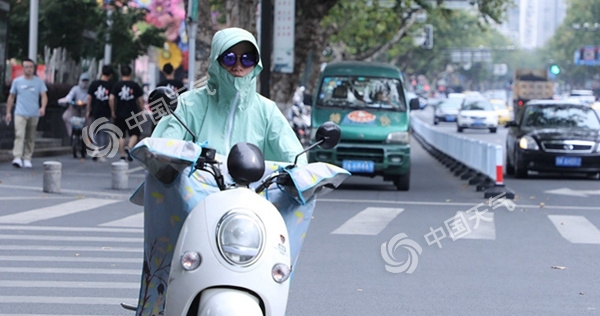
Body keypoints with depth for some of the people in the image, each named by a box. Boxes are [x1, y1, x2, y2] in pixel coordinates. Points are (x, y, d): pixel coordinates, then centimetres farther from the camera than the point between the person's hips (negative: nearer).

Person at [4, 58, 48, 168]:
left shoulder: (39, 82, 5)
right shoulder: (17, 81, 7)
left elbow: (44, 96, -1)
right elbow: (11, 97, 12)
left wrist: (43, 107, -21)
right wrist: (8, 112, 8)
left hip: (34, 114, 1)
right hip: (20, 113, -1)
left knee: (30, 138, 6)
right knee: (19, 135, -16)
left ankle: (27, 159, 13)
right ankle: (17, 158, -25)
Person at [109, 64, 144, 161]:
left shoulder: (116, 85, -2)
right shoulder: (135, 85, -1)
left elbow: (111, 99, -9)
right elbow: (140, 100, 0)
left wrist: (112, 112, 0)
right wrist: (142, 111, 12)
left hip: (120, 114, 1)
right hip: (132, 114, -1)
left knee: (121, 135, 8)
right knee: (134, 134, 9)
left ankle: (122, 155, 7)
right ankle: (129, 147, -16)